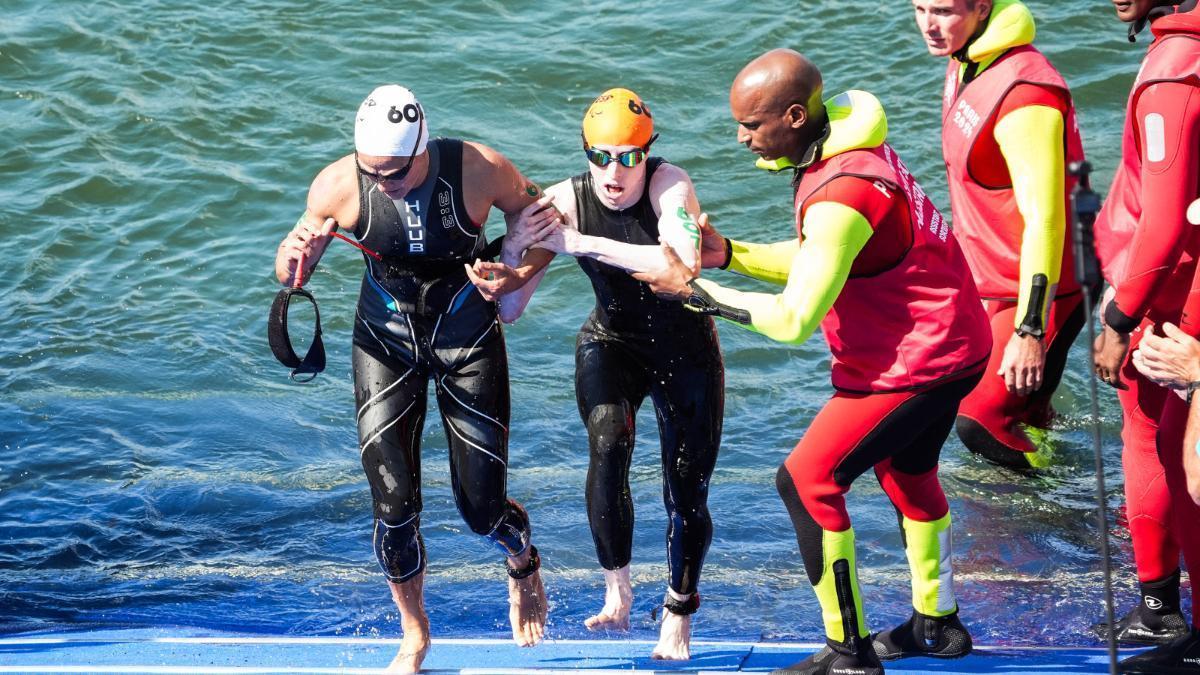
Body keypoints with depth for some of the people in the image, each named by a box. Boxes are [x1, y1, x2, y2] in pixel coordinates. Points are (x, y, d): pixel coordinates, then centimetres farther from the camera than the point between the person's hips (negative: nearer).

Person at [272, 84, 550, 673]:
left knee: (482, 507, 2)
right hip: (386, 343, 1)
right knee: (393, 506, -6)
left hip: (469, 342, -1)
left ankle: (523, 567, 39)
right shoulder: (338, 187, -20)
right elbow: (289, 277, -4)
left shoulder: (480, 171, -22)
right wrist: (293, 255, -28)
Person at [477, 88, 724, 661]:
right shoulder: (565, 203, -19)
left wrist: (585, 245, -42)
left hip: (686, 351, -1)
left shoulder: (669, 185, -24)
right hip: (612, 345, 1)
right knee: (607, 447, -29)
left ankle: (678, 618, 27)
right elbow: (508, 310, -18)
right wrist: (513, 252, -39)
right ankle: (617, 592, -14)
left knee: (687, 494, 1)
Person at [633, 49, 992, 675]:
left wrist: (694, 290, -19)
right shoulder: (847, 151, 3)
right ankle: (935, 623, 43)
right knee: (905, 470, 28)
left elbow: (793, 319, -26)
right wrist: (728, 253, -1)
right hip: (950, 341, 10)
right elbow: (815, 262, 12)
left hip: (914, 361, -10)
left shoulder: (838, 198, -29)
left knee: (807, 481, -8)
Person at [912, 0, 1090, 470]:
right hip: (989, 286, 9)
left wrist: (1029, 331, -32)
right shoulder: (963, 66, 5)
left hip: (1036, 291, -9)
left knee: (981, 423, -13)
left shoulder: (1023, 95, -27)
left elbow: (1044, 219, -30)